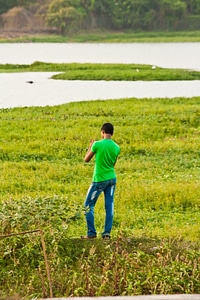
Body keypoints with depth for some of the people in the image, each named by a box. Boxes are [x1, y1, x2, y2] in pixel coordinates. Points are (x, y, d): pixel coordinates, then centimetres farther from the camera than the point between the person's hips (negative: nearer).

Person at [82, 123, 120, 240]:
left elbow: (86, 160, -1)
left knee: (89, 206, 7)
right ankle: (107, 233, 5)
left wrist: (90, 146, 14)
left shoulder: (97, 144, -14)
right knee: (109, 207, 7)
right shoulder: (116, 147, 1)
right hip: (112, 179, 5)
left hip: (99, 180, -5)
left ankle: (92, 232, 3)